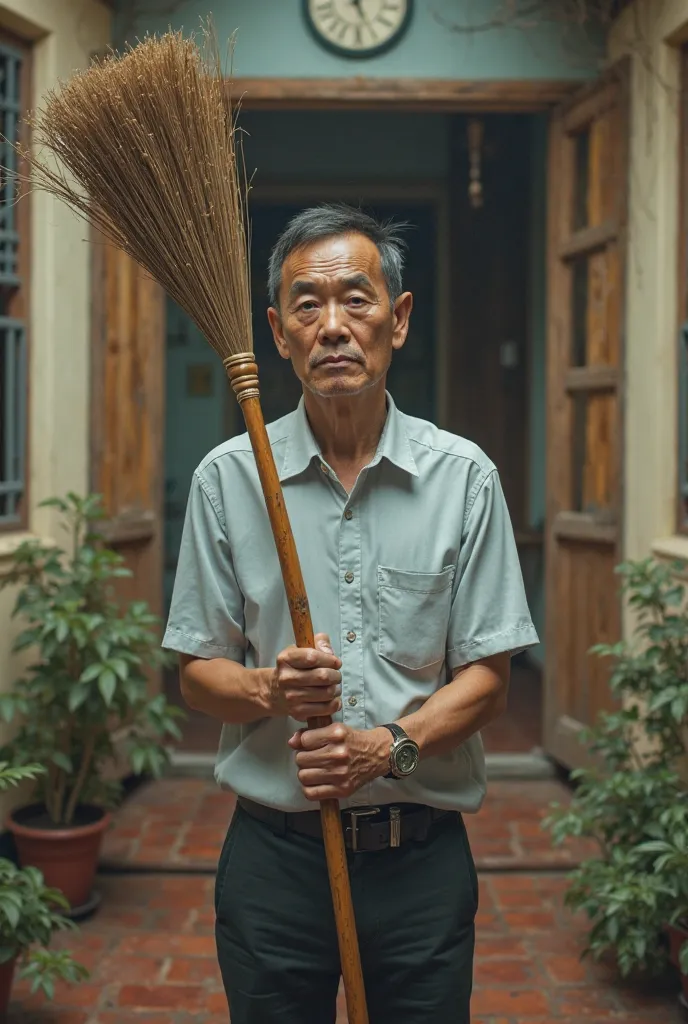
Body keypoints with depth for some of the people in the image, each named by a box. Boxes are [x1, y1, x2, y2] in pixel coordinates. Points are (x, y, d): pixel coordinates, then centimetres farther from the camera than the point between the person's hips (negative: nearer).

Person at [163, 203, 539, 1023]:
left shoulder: (463, 477, -1)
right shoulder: (227, 478, 0)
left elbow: (486, 677, -1)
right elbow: (196, 674, 3)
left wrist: (392, 744, -18)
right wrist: (269, 689, -18)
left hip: (422, 855, 0)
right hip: (272, 855, 0)